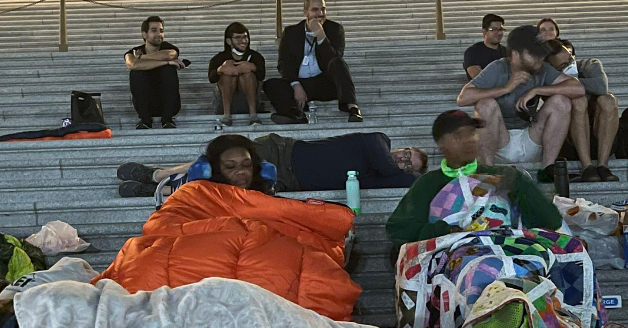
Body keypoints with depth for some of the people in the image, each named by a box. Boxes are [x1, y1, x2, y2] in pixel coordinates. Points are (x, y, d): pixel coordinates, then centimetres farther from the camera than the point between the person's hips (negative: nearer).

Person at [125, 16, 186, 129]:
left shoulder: (167, 48, -3)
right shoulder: (134, 52, -4)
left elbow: (169, 55, -31)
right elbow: (132, 64, -31)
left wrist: (141, 57, -18)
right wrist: (166, 61, -30)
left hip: (168, 104, 0)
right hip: (145, 105, 0)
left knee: (169, 69, -22)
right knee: (137, 72, -22)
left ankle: (167, 118, -17)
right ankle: (145, 119, -17)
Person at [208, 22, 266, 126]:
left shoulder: (255, 56, 4)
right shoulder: (220, 58, 2)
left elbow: (262, 76, -14)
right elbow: (211, 78, -15)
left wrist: (252, 67, -36)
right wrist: (221, 69, -37)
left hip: (248, 98, 0)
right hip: (227, 98, 0)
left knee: (247, 72, -24)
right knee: (228, 66, -23)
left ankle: (253, 114, -31)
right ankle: (227, 114, -29)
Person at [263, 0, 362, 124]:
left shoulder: (335, 29, 5)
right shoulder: (291, 32, 8)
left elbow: (334, 60, -8)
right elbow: (283, 64, 1)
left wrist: (321, 36, -20)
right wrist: (296, 85, -17)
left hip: (326, 83, -1)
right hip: (299, 83, 2)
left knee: (337, 63, -29)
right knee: (270, 84, -22)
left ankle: (352, 108, -46)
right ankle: (297, 116, -49)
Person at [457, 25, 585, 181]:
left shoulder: (543, 70, -2)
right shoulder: (497, 70, -11)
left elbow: (578, 89, -14)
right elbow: (462, 98, -24)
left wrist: (536, 90, -21)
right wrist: (506, 88, -26)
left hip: (531, 142, 3)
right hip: (500, 144, -3)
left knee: (561, 101, -15)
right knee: (486, 104, -29)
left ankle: (548, 169, -12)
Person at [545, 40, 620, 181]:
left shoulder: (591, 65, 1)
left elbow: (601, 87, -22)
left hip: (601, 139, 2)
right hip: (572, 145, -1)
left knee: (607, 100, -25)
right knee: (578, 100, -26)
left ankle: (602, 165, -31)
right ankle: (587, 167, -35)